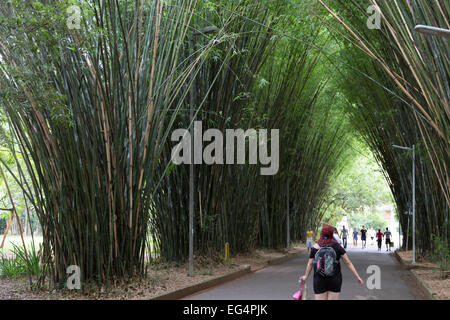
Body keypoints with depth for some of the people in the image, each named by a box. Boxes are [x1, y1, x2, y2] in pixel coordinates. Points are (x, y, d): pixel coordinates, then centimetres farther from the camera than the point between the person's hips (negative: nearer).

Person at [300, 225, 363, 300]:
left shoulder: (315, 247, -2)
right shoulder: (337, 247, -3)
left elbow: (310, 264, 4)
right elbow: (348, 263, -4)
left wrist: (306, 276, 19)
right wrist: (357, 276, -1)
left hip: (319, 280, 0)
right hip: (335, 280, 0)